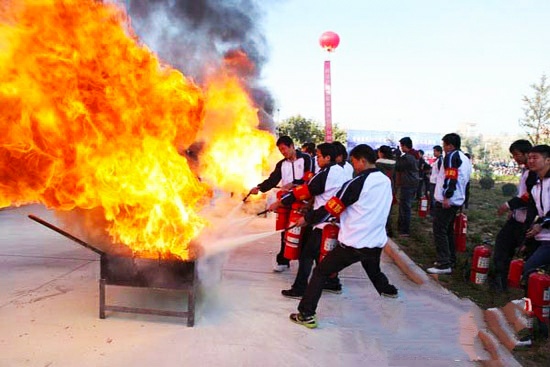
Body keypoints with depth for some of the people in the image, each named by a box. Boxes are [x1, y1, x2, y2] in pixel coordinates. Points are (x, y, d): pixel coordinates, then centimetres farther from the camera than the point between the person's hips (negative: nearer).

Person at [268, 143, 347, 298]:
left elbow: (305, 191, -15)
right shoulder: (339, 170, 10)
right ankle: (333, 283, 28)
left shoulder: (326, 173, -17)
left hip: (325, 221, -9)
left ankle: (299, 289, 0)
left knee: (307, 253, -3)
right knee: (322, 252, 21)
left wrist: (279, 203, -9)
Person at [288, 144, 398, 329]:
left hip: (352, 243, -6)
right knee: (373, 270, 36)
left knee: (320, 272, 3)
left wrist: (307, 218, 3)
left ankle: (306, 315, -1)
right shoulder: (386, 181, 5)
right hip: (377, 243, 7)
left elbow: (330, 209, -12)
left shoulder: (356, 183, -15)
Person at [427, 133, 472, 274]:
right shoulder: (465, 158, 19)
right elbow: (466, 180, 21)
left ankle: (444, 264, -9)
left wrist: (447, 196, -24)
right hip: (458, 200, 10)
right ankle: (450, 260, 22)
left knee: (439, 231, -7)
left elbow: (451, 177, -22)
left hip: (446, 200, -10)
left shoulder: (452, 156, -11)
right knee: (449, 230, 17)